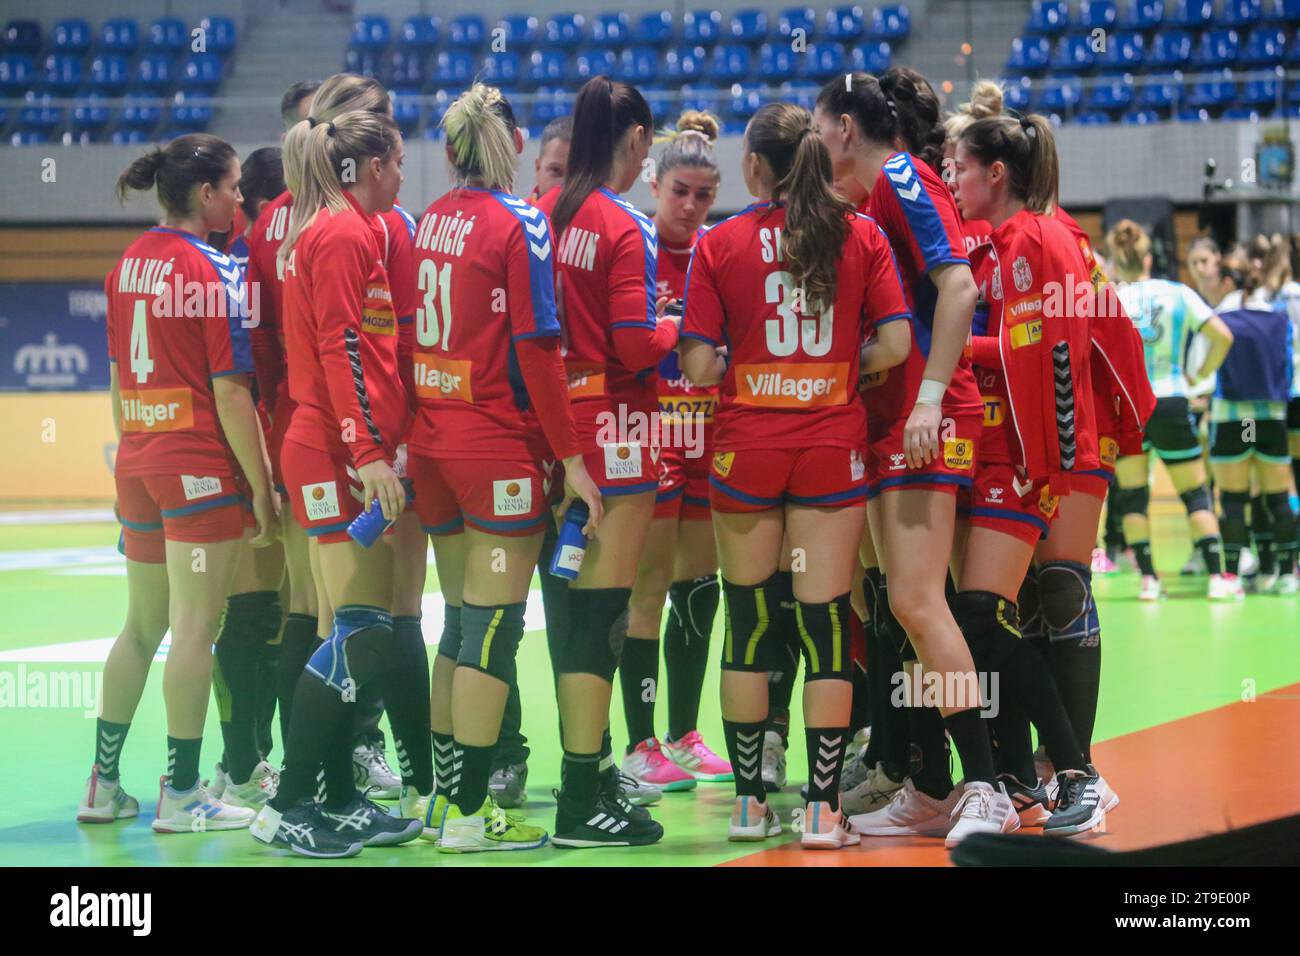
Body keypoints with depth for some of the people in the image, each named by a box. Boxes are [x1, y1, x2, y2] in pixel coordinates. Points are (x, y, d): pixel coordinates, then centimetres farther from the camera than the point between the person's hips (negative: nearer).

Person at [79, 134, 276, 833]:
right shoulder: (216, 272, -12)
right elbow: (230, 392, -15)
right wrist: (262, 487, -11)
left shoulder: (129, 263, 9)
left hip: (138, 461, 8)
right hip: (202, 466, -7)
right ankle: (181, 797, 2)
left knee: (142, 624, 15)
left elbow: (118, 378, 13)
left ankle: (103, 786, 18)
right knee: (195, 627, -2)